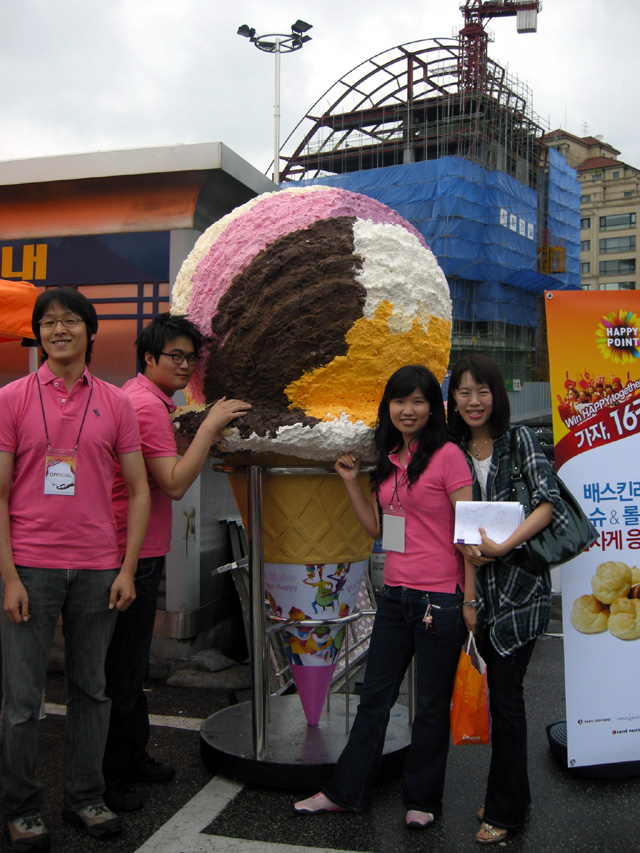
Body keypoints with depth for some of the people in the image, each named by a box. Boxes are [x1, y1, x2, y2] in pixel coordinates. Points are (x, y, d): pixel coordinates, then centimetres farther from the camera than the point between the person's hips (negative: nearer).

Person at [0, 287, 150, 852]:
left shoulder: (115, 403, 6)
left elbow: (138, 491, 7)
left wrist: (128, 568, 0)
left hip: (98, 568, 2)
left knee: (91, 688, 12)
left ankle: (85, 797, 28)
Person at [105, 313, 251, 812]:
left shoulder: (150, 399, 15)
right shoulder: (147, 404, -18)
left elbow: (166, 471, 22)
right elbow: (175, 484, -24)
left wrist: (203, 434, 12)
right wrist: (209, 425, -21)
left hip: (142, 552, 11)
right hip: (133, 555, -11)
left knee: (132, 664, 20)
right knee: (123, 669, 0)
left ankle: (133, 756, 33)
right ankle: (107, 777, 13)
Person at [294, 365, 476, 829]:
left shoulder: (447, 455, -10)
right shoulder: (389, 459, 11)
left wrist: (470, 599, -12)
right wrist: (352, 481, 7)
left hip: (440, 599, -6)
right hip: (395, 595, 6)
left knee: (432, 705, 10)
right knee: (374, 698, 15)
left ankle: (422, 799, 28)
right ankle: (347, 792, 29)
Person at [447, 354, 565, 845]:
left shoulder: (520, 439, -6)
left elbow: (548, 502, -16)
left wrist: (503, 546, -24)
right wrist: (465, 546, -12)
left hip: (520, 582, -5)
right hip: (480, 584, 5)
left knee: (505, 695, -2)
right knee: (499, 692, 14)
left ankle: (504, 812, 13)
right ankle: (514, 797, 30)